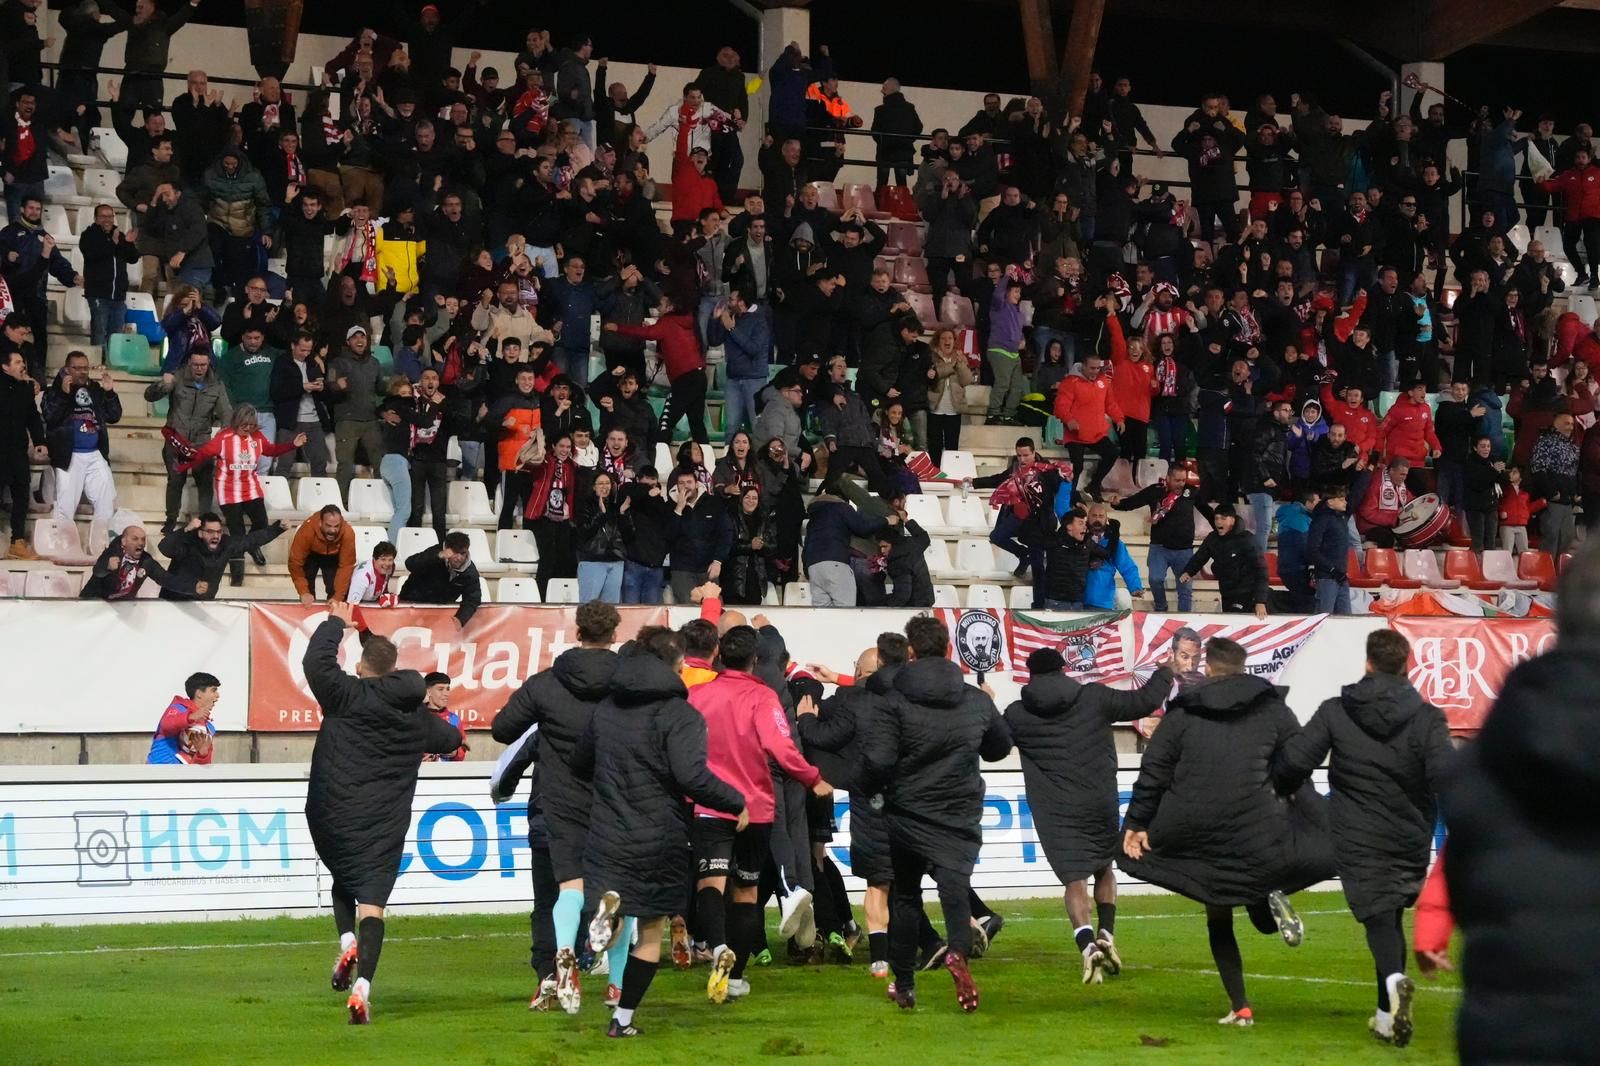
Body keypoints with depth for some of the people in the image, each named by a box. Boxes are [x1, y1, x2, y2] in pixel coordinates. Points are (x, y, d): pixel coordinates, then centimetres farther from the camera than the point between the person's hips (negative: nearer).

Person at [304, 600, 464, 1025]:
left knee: (343, 881, 26)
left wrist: (335, 622, 5)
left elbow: (316, 661, -10)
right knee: (372, 901, -5)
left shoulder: (347, 696, -6)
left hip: (334, 818, -1)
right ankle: (363, 985, -20)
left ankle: (347, 942, 1)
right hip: (386, 826, 1)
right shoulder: (419, 715, 9)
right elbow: (451, 739, 25)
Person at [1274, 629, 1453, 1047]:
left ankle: (1394, 979, -35)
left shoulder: (1335, 712, -4)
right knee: (1392, 914, 17)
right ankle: (1387, 1015, 19)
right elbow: (1448, 778, -15)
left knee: (1379, 916, -3)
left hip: (1358, 840, -2)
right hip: (1410, 840, 2)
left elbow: (1293, 761, -7)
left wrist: (1282, 789, 15)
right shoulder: (1426, 718, -5)